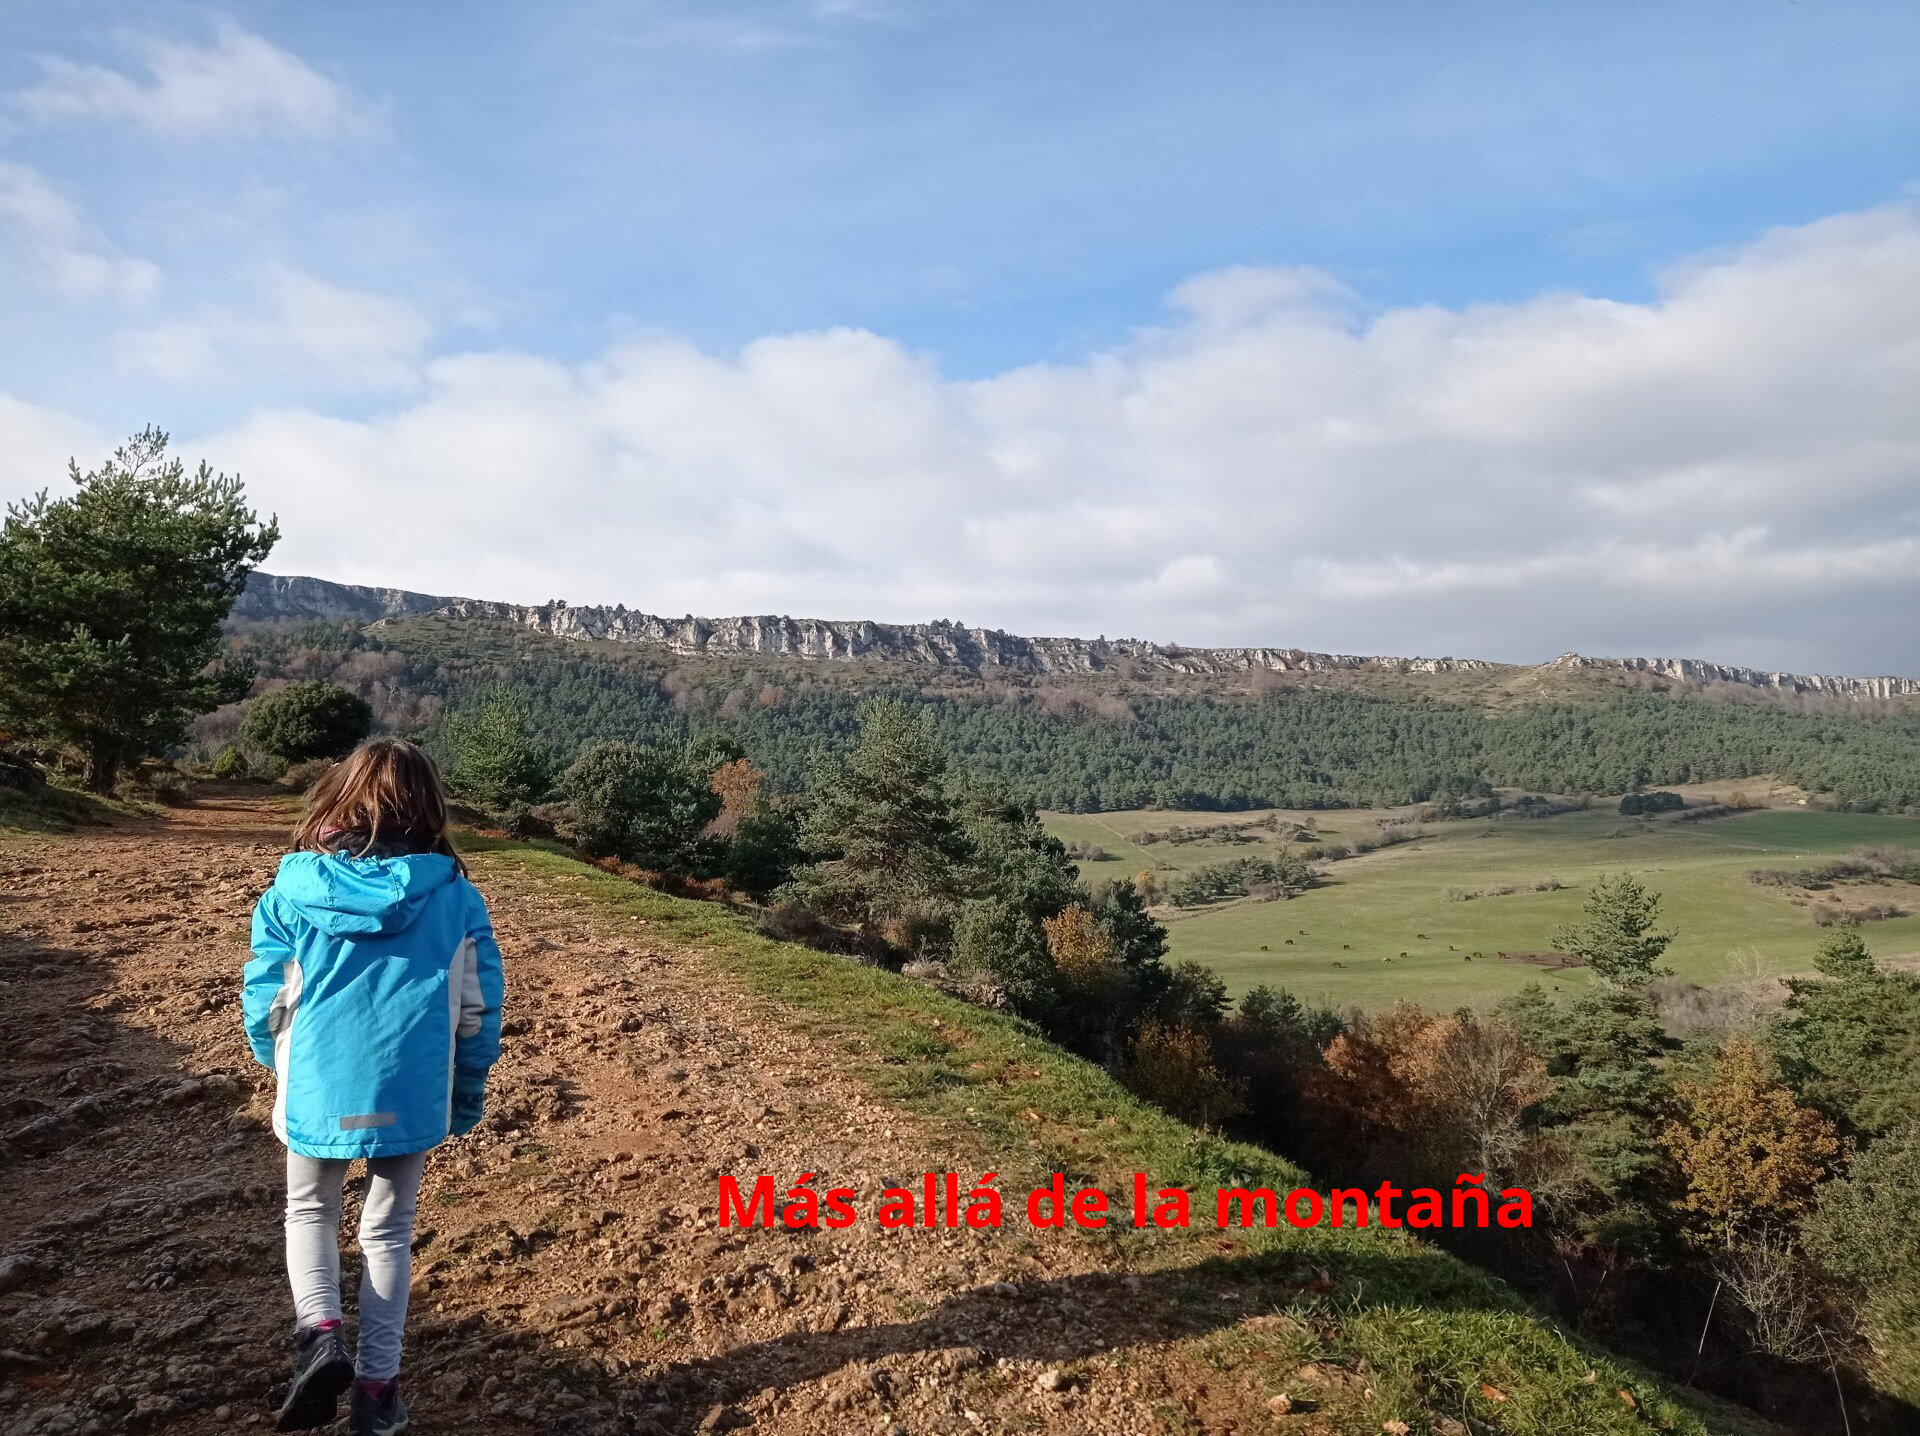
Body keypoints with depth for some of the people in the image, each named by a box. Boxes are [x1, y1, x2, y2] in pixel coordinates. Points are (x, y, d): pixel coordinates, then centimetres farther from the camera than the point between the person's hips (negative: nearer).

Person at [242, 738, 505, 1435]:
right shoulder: (455, 896, -8)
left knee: (309, 1211, 26)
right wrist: (467, 1096, 11)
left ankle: (319, 1331, 5)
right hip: (412, 1096, 0)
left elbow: (263, 997, 0)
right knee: (388, 1231, 18)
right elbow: (479, 1008, -4)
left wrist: (282, 1068, 20)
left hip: (318, 1091, 0)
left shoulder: (291, 891, -8)